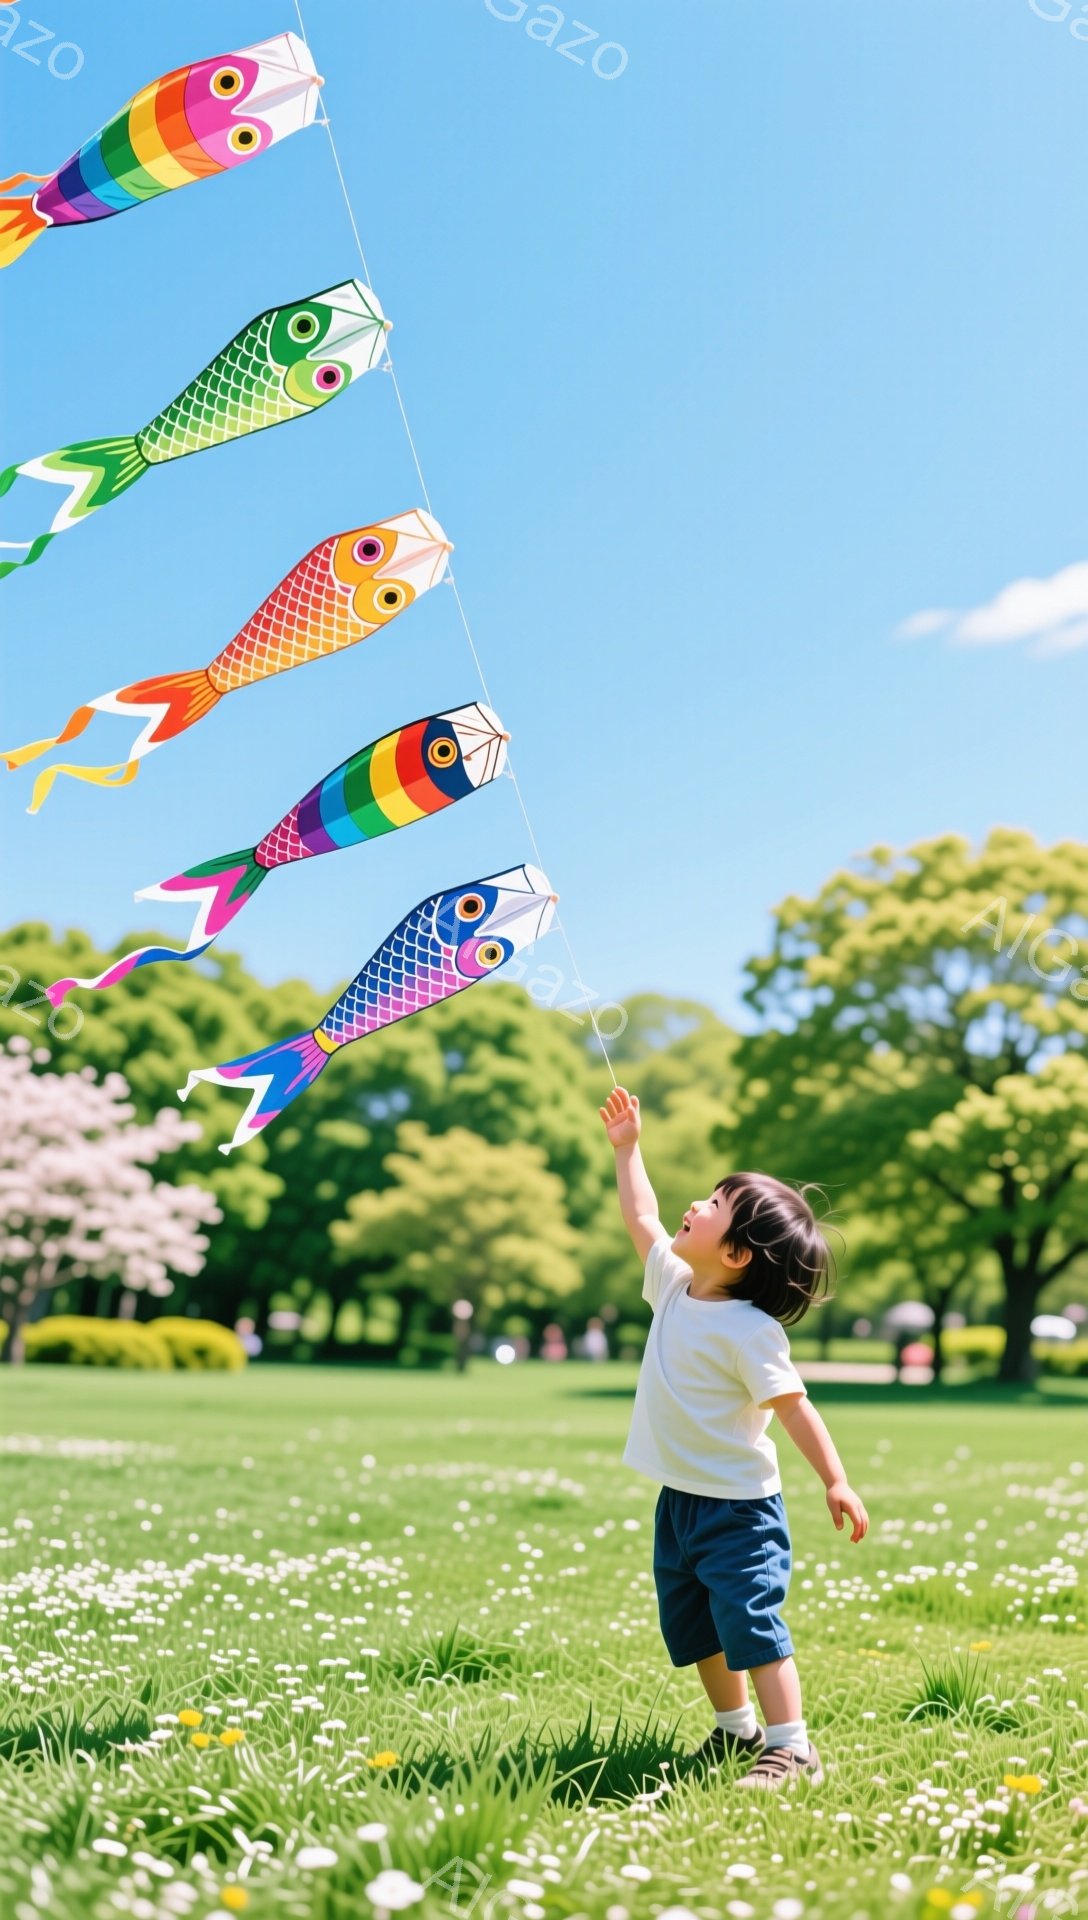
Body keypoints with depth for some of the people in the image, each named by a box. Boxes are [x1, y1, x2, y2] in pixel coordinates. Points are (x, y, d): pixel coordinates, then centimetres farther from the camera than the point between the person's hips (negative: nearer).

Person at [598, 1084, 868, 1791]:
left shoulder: (748, 1329, -20)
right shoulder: (674, 1285, 2)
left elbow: (792, 1405, -19)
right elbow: (642, 1218, 17)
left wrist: (837, 1482, -23)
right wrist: (627, 1146, 20)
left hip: (738, 1508, -8)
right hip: (679, 1500, 8)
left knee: (750, 1623, -11)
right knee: (692, 1626, 16)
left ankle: (793, 1748, -4)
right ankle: (736, 1728, 31)